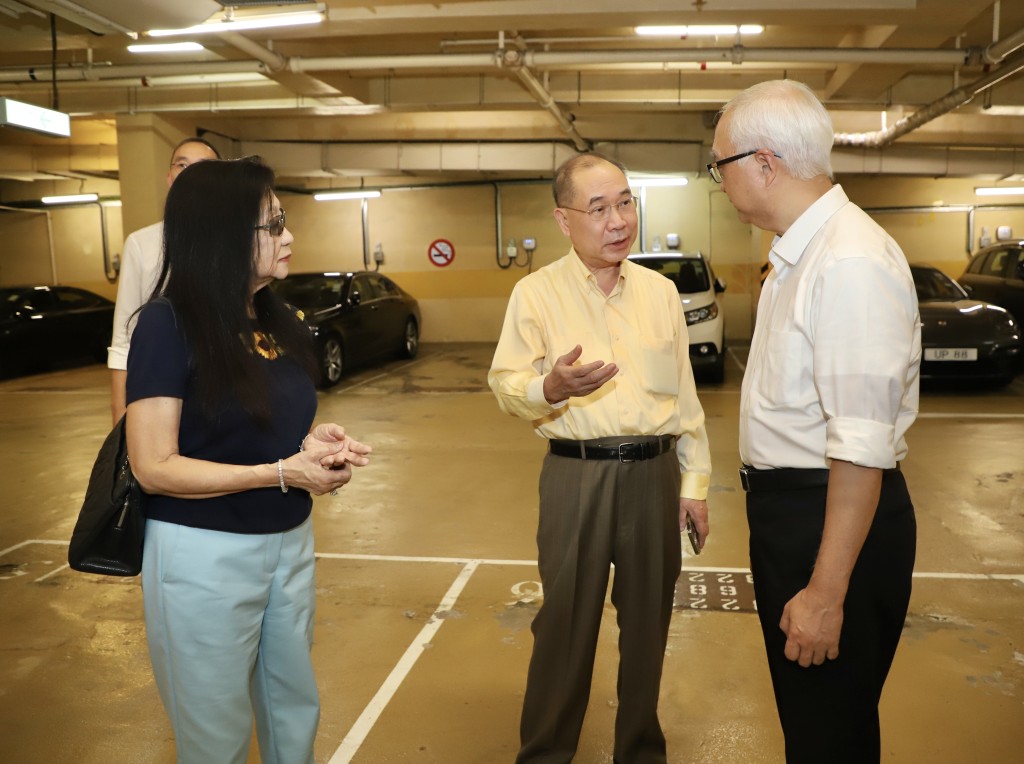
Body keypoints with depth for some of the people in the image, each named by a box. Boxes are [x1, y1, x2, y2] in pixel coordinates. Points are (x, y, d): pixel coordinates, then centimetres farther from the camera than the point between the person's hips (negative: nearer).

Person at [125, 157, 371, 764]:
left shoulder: (282, 323, 6)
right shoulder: (169, 325, -15)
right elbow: (155, 468, -18)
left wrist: (316, 445, -6)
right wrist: (283, 472, -22)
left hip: (290, 542, 6)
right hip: (205, 555, -6)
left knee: (295, 712, 18)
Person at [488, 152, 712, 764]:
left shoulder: (661, 291, 7)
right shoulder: (536, 293, -4)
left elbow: (685, 394, 9)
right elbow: (506, 387, -7)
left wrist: (695, 480, 8)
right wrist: (552, 387, -28)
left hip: (654, 473, 3)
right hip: (576, 476, -3)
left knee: (648, 620, 14)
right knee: (567, 622, 6)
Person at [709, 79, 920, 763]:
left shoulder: (852, 263, -24)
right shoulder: (799, 253, 7)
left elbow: (863, 448, -27)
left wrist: (827, 594, -24)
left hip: (833, 518, -9)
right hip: (785, 503, 9)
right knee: (800, 706, 25)